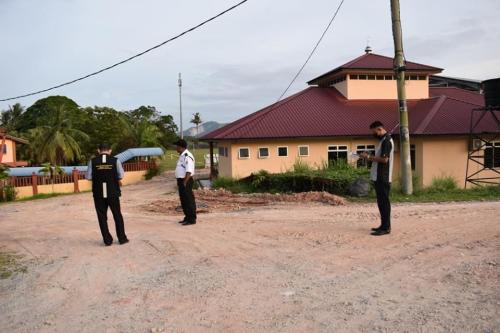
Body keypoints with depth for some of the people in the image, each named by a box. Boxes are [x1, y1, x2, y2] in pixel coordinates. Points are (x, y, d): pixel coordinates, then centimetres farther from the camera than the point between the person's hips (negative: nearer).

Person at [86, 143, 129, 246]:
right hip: (113, 192, 0)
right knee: (117, 216, 12)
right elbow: (121, 175, -3)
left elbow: (88, 177, -2)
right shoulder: (115, 160, -6)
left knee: (102, 217, 10)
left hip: (98, 193, 0)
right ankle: (122, 238, 17)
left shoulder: (93, 161, -3)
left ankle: (107, 240, 11)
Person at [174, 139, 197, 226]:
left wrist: (185, 183, -23)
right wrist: (180, 182, 18)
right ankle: (187, 217, 25)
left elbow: (189, 171, -23)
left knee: (189, 200, -4)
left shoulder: (187, 156, -18)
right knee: (183, 200, 15)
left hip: (186, 181, -10)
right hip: (181, 181, 10)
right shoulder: (182, 156, 15)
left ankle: (192, 219, 2)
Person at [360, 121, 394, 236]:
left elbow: (384, 159, -22)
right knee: (381, 202, 13)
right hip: (379, 177, 10)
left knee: (383, 202, -6)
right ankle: (384, 225, 20)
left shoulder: (386, 141, -14)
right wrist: (370, 157, 8)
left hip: (383, 178, -10)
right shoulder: (383, 140, 18)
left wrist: (369, 157, -14)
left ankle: (386, 228, -1)